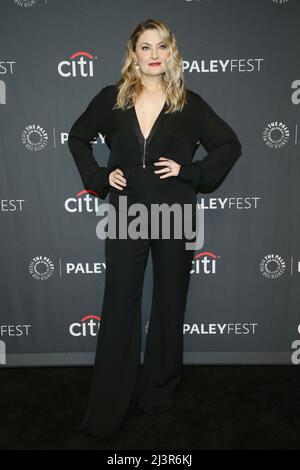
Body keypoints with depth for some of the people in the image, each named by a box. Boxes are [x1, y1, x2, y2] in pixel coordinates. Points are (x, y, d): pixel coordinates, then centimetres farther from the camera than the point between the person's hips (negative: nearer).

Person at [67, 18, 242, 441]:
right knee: (119, 310, 3)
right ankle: (107, 411, 17)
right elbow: (78, 137, 15)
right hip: (126, 217, 0)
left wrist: (191, 171, -7)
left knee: (169, 306, 11)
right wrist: (100, 177, 1)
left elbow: (230, 144, 6)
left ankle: (160, 391, 32)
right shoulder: (112, 98, 4)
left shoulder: (189, 103, 1)